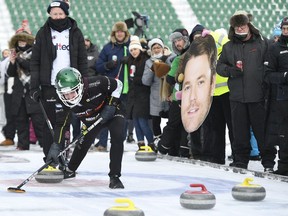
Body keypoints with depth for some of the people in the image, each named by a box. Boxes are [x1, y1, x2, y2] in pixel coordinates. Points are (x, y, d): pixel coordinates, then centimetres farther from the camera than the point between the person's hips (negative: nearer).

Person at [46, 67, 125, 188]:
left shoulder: (95, 84, -38)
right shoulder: (64, 102, -27)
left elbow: (117, 84, -21)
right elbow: (60, 124, -23)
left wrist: (111, 104, -26)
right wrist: (56, 146, -34)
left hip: (112, 111, -4)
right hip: (91, 120, 4)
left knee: (117, 137, -26)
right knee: (83, 143, 10)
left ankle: (115, 176, -20)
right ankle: (69, 170, 41)